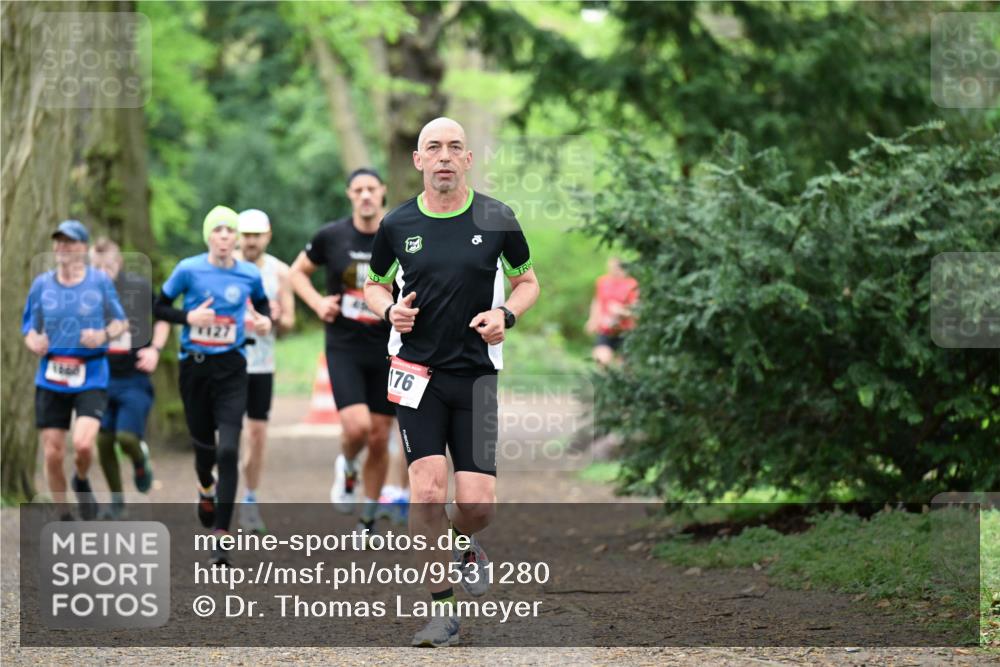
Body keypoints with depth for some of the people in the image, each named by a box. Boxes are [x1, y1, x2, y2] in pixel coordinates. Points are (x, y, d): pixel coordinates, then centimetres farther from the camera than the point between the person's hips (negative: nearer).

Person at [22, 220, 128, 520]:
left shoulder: (101, 281, -1)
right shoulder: (41, 284, 4)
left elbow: (121, 322, 8)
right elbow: (29, 329, 9)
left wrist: (104, 335, -13)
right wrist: (35, 343, -14)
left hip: (91, 377, -2)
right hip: (50, 379, 2)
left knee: (83, 443, -22)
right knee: (53, 454, 1)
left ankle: (82, 482, 13)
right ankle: (64, 517, 20)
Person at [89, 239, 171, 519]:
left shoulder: (140, 287, -6)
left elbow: (162, 320, 10)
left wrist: (155, 349, -4)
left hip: (134, 377, -2)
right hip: (101, 378, 2)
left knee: (126, 437, -16)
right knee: (103, 441, 2)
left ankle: (140, 460, 20)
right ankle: (116, 498, 21)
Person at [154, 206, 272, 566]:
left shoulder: (250, 275, -1)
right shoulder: (188, 270, -5)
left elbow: (263, 305, 17)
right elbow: (159, 307, 3)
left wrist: (265, 322, -5)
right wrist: (188, 317, -15)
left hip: (231, 369, 0)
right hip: (194, 366, 0)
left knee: (228, 451, -13)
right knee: (203, 444, 13)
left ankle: (221, 535, -11)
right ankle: (206, 489, 51)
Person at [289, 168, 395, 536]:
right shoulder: (331, 236, -2)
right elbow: (298, 271, 13)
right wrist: (317, 302, -4)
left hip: (387, 350, 1)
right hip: (344, 348, -1)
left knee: (379, 439, 5)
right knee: (357, 426, -21)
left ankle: (369, 521, 21)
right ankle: (347, 468, 15)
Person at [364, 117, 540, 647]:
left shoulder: (497, 219, 0)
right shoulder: (396, 225, 2)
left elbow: (526, 281, 13)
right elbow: (375, 285, 17)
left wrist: (506, 314, -8)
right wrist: (390, 310, -6)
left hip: (476, 373, 0)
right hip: (417, 372, 0)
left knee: (477, 504, -6)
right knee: (427, 489, -14)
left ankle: (462, 542, 32)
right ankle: (440, 609, -2)